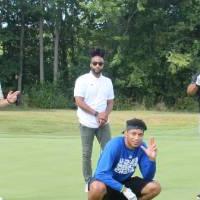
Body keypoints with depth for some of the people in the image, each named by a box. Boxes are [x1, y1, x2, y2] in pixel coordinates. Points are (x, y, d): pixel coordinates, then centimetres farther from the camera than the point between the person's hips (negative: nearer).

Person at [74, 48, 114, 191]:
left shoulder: (107, 81, 9)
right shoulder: (82, 80, -5)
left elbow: (110, 102, 11)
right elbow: (79, 101, -12)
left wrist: (106, 114, -10)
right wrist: (96, 114, -18)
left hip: (103, 123, 4)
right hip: (87, 123, -4)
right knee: (87, 154, 3)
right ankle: (88, 182, 12)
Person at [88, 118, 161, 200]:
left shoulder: (142, 147, -10)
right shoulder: (114, 145, -25)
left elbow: (147, 177, -10)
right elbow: (101, 174, -33)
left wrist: (151, 159, -28)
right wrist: (123, 189, -37)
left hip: (125, 183, 5)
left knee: (155, 187, -13)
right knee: (97, 188, -39)